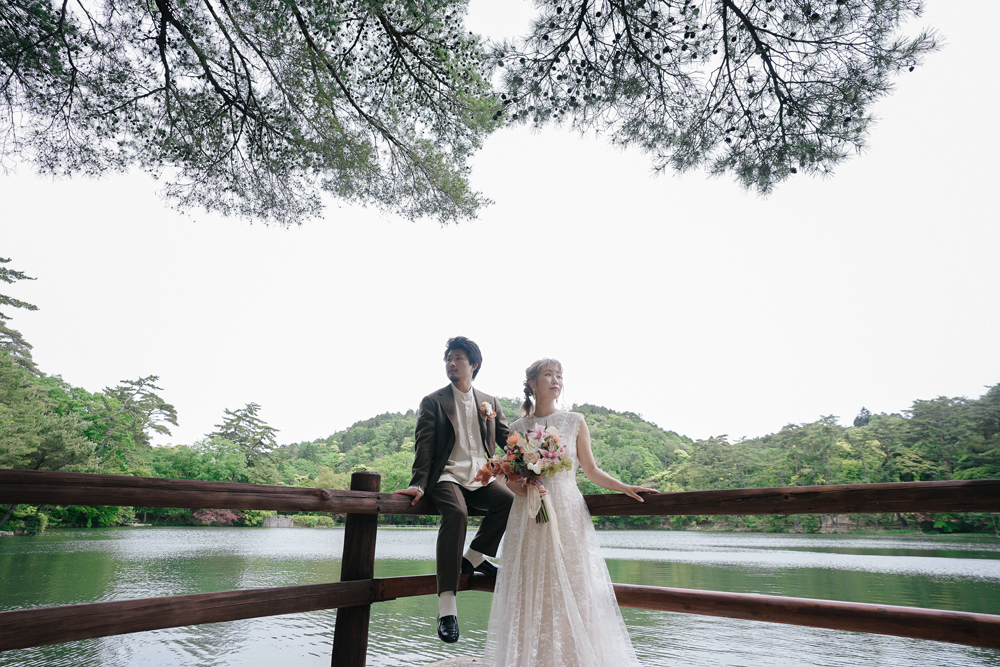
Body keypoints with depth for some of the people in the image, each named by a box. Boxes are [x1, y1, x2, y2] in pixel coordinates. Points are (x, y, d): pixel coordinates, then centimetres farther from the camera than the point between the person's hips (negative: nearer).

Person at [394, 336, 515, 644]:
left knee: (510, 499, -26)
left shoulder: (490, 402, 15)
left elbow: (508, 439, 13)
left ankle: (473, 557, -4)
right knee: (456, 513, -33)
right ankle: (447, 606, -30)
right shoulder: (433, 402, 6)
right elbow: (424, 446, -3)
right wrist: (418, 484, -16)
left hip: (482, 479, 4)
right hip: (448, 476, -3)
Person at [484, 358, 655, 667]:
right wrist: (524, 490, -10)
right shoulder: (518, 427, 6)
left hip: (568, 513, 0)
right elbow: (510, 477, 10)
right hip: (528, 517, 1)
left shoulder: (575, 421, 4)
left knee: (572, 589, -1)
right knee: (531, 592, 3)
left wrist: (625, 487, -4)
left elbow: (591, 470, 7)